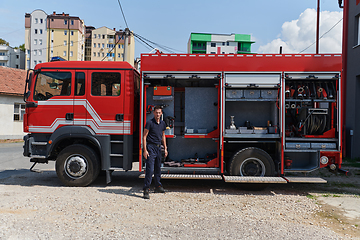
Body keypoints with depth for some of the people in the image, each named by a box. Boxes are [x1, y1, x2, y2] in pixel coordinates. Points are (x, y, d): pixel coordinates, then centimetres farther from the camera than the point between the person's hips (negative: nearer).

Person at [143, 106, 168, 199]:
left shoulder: (163, 123, 10)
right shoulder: (150, 123, -9)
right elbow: (144, 136, -10)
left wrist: (165, 148, 16)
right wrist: (145, 150, -16)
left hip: (158, 147, 7)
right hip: (151, 147, -6)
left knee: (158, 168, 15)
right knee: (150, 169, -10)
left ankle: (158, 186, 29)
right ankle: (146, 190, -6)